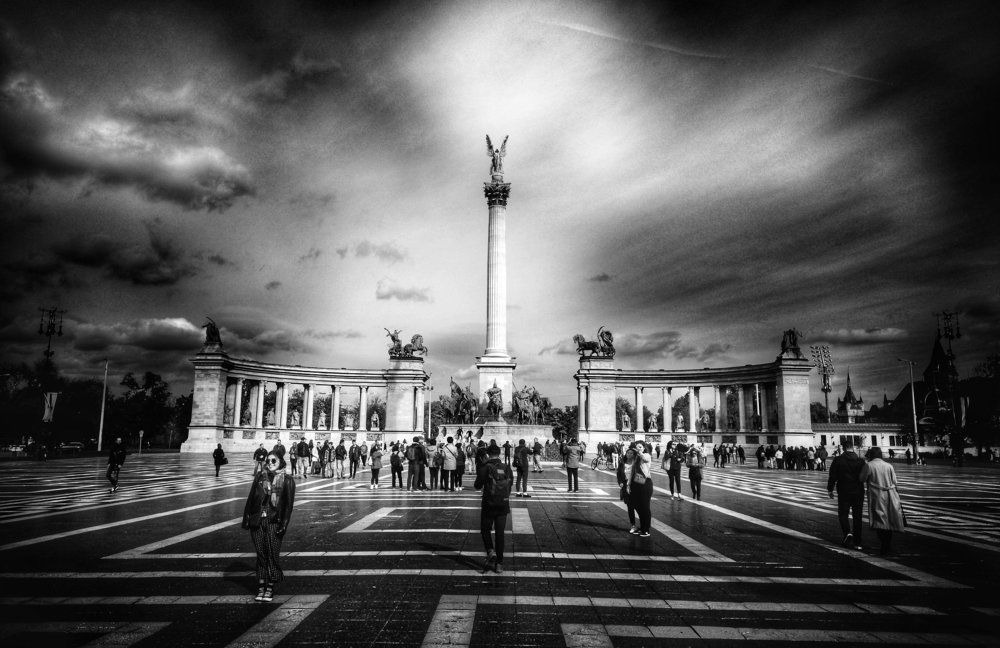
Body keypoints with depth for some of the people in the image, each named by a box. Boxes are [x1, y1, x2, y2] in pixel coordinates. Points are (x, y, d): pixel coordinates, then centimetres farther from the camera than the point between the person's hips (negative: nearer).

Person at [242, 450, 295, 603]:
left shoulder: (287, 481, 1)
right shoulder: (259, 477, 10)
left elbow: (288, 505, -2)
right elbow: (250, 498, 11)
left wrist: (283, 524, -9)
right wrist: (246, 518, 6)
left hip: (274, 522, -3)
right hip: (257, 521, 3)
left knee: (272, 555, -3)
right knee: (261, 554, 7)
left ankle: (270, 587, 9)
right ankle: (261, 586, 15)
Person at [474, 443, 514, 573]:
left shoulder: (486, 468, -10)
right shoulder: (507, 468, 2)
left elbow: (477, 486, -4)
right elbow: (510, 485, 10)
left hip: (489, 505, -3)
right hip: (503, 505, 3)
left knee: (485, 530, 15)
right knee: (500, 533, 9)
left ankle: (491, 551, -7)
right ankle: (499, 564, 11)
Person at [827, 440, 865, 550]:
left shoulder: (837, 460, -8)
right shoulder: (861, 461, -3)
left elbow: (832, 477, -5)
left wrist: (830, 490, 5)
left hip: (844, 492, -2)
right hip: (858, 492, 2)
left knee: (843, 514, 12)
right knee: (857, 516, 9)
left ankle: (848, 532, -12)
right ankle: (857, 542, 12)